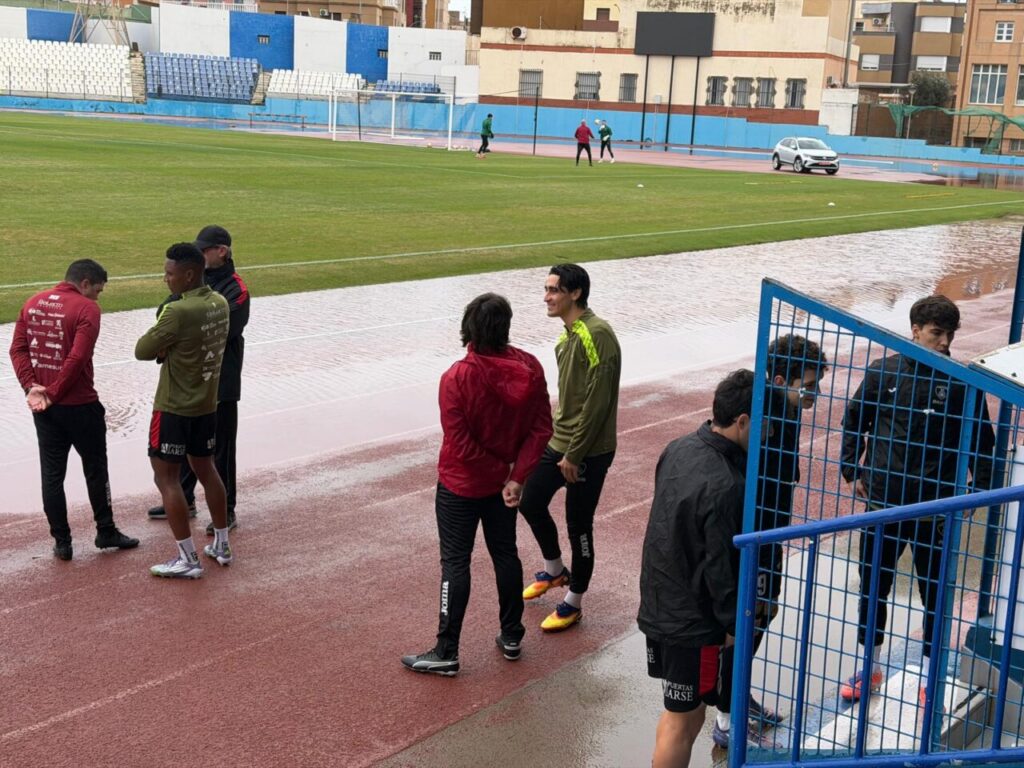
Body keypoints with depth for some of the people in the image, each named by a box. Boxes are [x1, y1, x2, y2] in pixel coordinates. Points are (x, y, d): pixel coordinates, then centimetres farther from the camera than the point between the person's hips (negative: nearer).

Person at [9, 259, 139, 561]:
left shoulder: (33, 303, 7)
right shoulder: (86, 308, -13)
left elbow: (18, 349, 1)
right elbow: (78, 358, -21)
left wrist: (31, 385, -7)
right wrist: (54, 393, -13)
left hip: (42, 408, 5)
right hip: (80, 405, -5)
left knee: (52, 474, 9)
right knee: (95, 469, 11)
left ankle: (61, 542, 13)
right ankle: (106, 532, 21)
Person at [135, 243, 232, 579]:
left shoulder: (178, 312, -23)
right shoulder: (220, 304, 2)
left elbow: (142, 351, -17)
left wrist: (159, 346, 3)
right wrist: (168, 347, -4)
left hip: (174, 408, -8)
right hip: (207, 404, 8)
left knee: (166, 478, 1)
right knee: (206, 469, 20)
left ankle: (188, 559, 3)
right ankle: (222, 545, 29)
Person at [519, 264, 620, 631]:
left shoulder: (595, 335, -22)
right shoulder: (568, 334, 8)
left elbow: (597, 402, -23)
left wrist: (573, 454, -19)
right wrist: (559, 438, 16)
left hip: (588, 452, -9)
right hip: (559, 442, 9)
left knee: (579, 526, 3)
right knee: (530, 502, 17)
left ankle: (573, 604, 21)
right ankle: (554, 571, 40)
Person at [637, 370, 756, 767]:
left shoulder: (679, 448, -2)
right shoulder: (725, 488, -29)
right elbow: (721, 567, -24)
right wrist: (732, 624, -10)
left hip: (658, 605, 8)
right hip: (693, 620, -8)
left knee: (677, 711, 23)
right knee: (685, 720, 6)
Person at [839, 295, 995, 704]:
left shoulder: (961, 382, -6)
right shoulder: (882, 373, -3)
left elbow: (982, 439, 3)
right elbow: (854, 420, 10)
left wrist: (981, 489, -3)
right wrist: (852, 471, 6)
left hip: (935, 509, -2)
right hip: (882, 502, 2)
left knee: (934, 592, 8)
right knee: (872, 585, 12)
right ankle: (871, 667, 30)